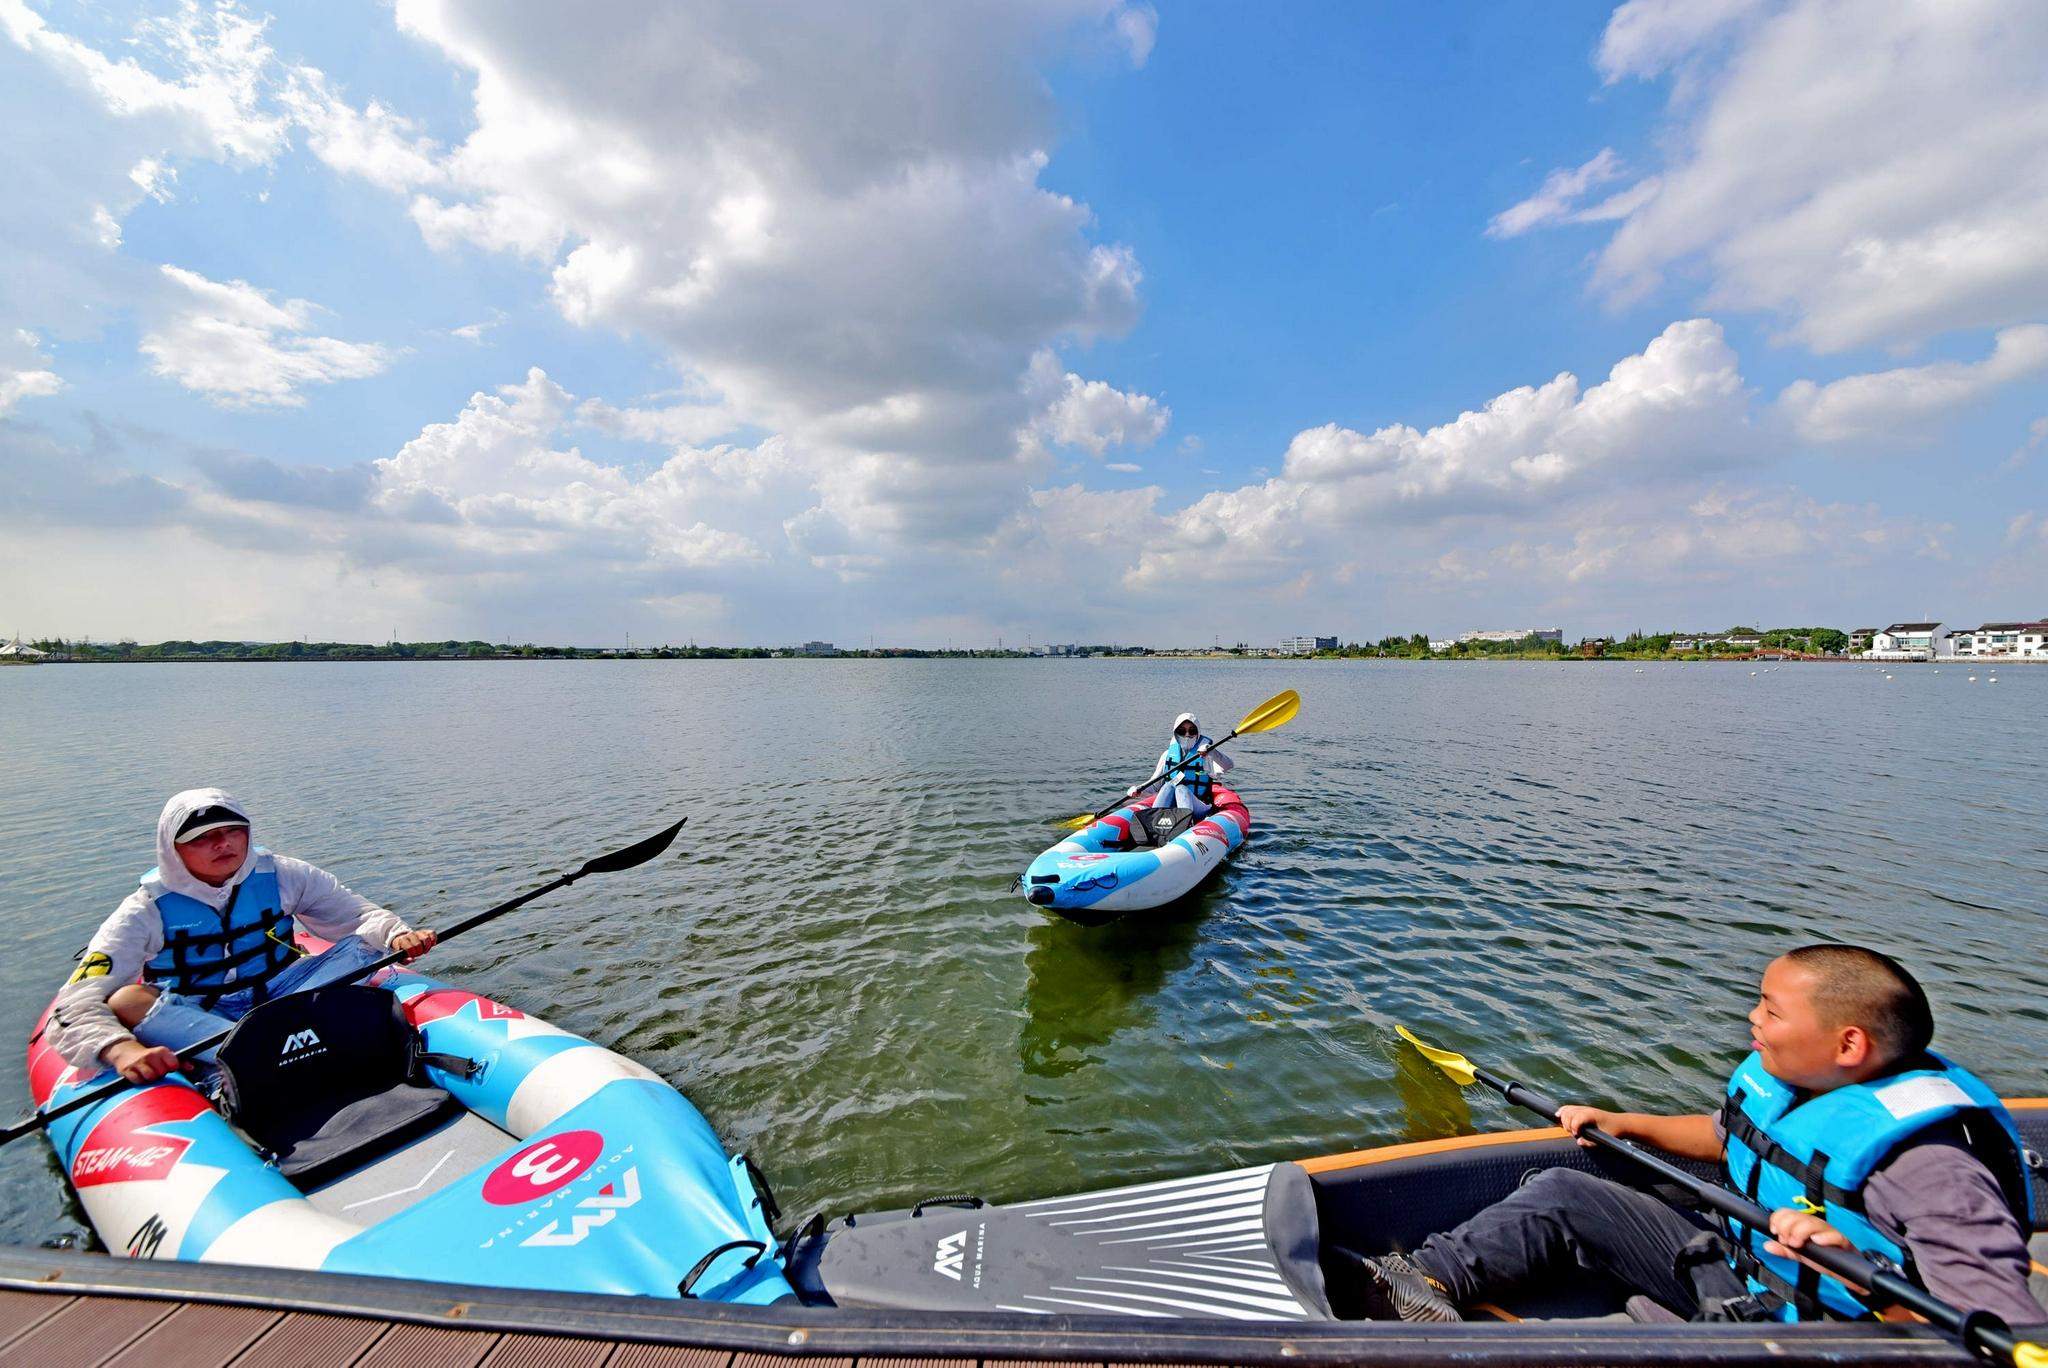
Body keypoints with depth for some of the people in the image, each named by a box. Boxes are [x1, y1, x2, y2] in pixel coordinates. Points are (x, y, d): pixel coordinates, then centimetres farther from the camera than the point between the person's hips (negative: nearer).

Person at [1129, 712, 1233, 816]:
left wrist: (1210, 751, -35)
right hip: (1171, 808, 3)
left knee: (1181, 789, -31)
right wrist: (1139, 789, -5)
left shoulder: (1206, 756, 3)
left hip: (1199, 809, -3)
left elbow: (1226, 766, -17)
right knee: (1168, 787, -26)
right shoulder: (1168, 755, 13)